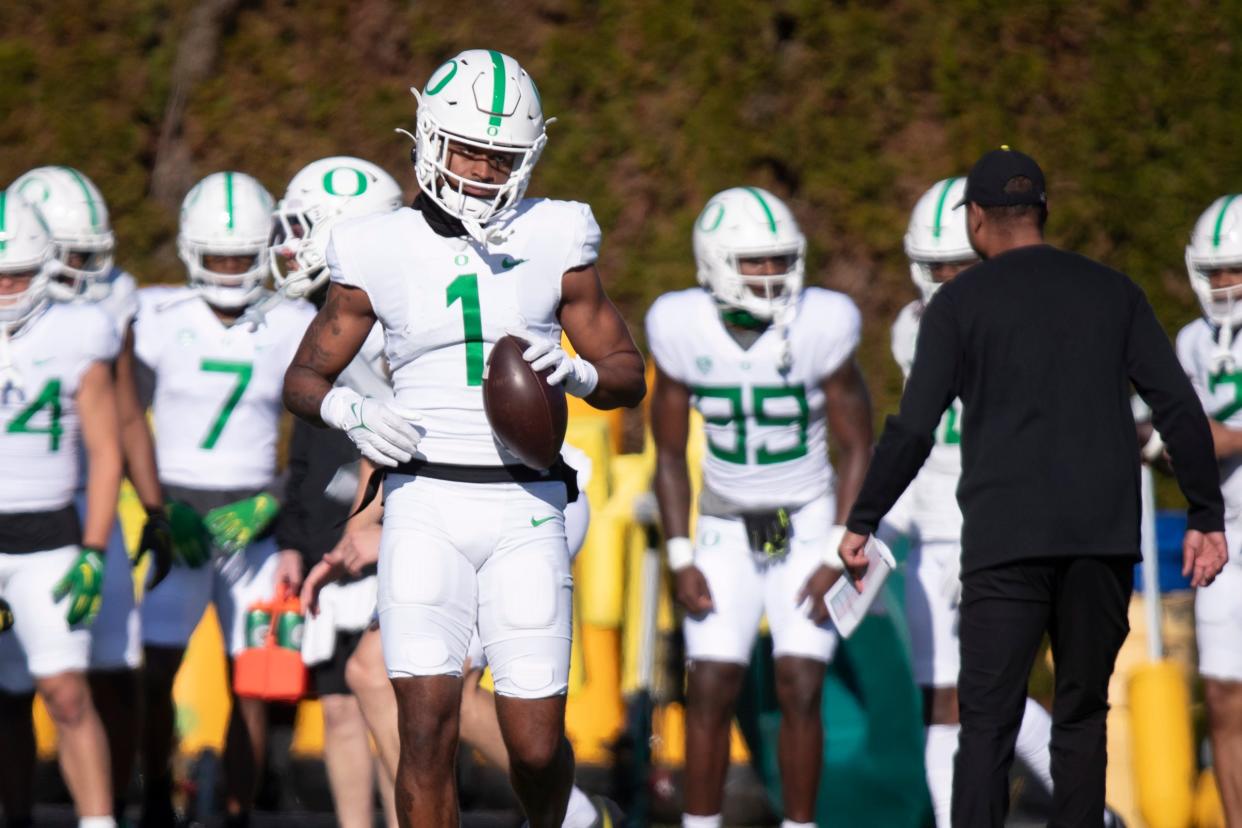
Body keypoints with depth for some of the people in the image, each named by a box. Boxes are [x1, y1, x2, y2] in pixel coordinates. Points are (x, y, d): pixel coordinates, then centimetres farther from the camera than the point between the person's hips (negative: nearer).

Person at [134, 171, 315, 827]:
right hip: (179, 519, -1)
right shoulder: (160, 321, -1)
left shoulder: (291, 330, 2)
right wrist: (160, 510, -10)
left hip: (256, 521, 1)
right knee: (155, 671, -8)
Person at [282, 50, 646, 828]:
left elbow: (629, 376, 10)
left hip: (525, 509, 1)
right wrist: (351, 411, -10)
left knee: (536, 744, 1)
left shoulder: (555, 243, 3)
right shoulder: (381, 251, 2)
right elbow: (304, 376, 11)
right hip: (426, 505, -1)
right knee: (428, 728, -13)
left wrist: (577, 372, -12)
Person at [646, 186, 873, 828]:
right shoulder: (684, 331, -10)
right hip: (726, 529, 2)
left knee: (800, 690, -9)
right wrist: (681, 561, -6)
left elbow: (857, 448, -8)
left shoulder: (819, 328, -16)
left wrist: (838, 558, -14)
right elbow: (670, 455, 0)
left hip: (807, 527, -2)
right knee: (709, 689, -5)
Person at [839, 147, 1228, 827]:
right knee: (1082, 715, 11)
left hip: (1005, 541, -3)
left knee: (987, 721, -3)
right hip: (1104, 535, 3)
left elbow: (913, 429, -2)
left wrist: (862, 523, 7)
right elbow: (1179, 408, 6)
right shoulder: (1112, 292, 11)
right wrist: (1206, 516, 10)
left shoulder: (961, 301, 3)